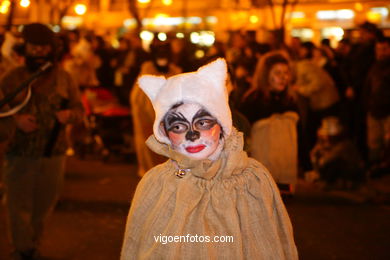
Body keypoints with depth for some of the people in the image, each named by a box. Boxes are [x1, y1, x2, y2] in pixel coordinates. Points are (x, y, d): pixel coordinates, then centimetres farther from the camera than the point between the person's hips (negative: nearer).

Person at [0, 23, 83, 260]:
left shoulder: (63, 78, 4)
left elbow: (79, 109, 9)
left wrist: (69, 115, -14)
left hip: (53, 153, 2)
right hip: (20, 154, -1)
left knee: (44, 206, 12)